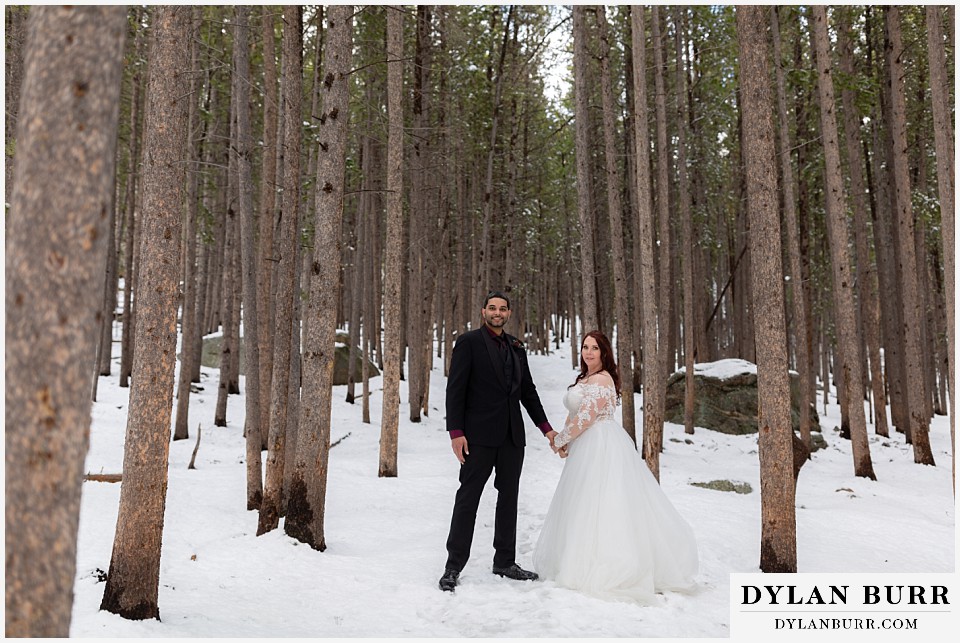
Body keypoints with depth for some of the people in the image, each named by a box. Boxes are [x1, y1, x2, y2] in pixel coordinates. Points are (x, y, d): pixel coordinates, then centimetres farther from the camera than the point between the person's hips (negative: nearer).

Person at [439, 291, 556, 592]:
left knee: (509, 498, 12)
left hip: (512, 435, 6)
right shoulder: (469, 342, -3)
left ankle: (505, 562, 23)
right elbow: (455, 389, -8)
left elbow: (528, 390, 18)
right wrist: (456, 432, -15)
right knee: (468, 498, -1)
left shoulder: (516, 347, 14)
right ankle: (454, 566, 7)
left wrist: (546, 428, 12)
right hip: (480, 435, -6)